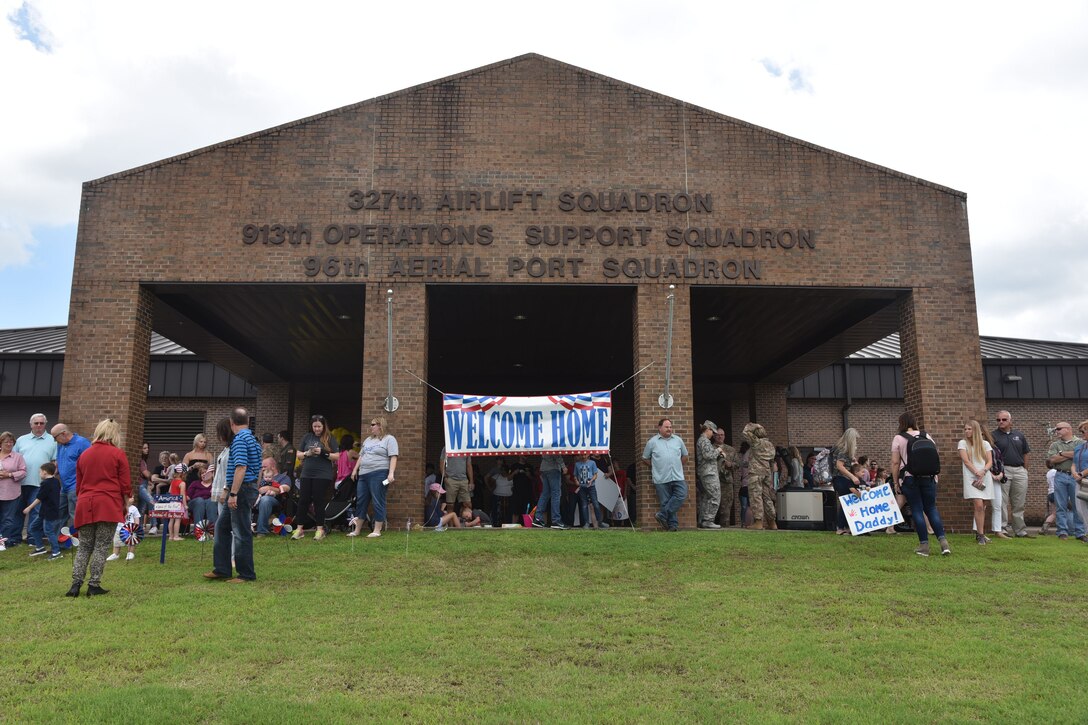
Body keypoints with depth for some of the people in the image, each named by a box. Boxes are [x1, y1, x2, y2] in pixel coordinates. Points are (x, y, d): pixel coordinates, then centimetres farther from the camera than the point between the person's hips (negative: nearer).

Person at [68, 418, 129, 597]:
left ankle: (76, 584, 4)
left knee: (83, 546, 11)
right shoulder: (118, 454, -1)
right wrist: (125, 505, 11)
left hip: (85, 505, 4)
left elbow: (78, 485, 18)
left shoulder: (84, 455, 14)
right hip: (108, 505, -4)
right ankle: (94, 585, 1)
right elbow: (125, 485, -2)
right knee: (101, 547, 0)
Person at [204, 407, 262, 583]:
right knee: (222, 526, 16)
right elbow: (258, 469, 19)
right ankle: (222, 569, 20)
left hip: (242, 490, -10)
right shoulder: (253, 439, 15)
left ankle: (247, 574, 4)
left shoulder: (239, 439, -14)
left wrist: (233, 494, -23)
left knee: (242, 532, -3)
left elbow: (241, 468, -23)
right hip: (250, 487, 10)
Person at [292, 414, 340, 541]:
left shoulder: (330, 439, 0)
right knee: (303, 500, 4)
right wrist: (307, 454, -9)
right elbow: (298, 455, 11)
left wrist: (323, 453, -17)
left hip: (323, 475, -3)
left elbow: (337, 456, -3)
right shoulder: (307, 437, 9)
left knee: (319, 501, 1)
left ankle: (320, 529, 10)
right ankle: (299, 528, 11)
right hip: (307, 474, 3)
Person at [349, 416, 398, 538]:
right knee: (361, 502, 9)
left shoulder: (389, 439, -3)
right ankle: (357, 530, 15)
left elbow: (393, 457, -11)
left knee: (378, 502, -5)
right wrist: (355, 469, 19)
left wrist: (391, 473, -21)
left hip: (378, 474, -7)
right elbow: (361, 456, 25)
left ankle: (377, 531, 0)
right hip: (363, 474, 8)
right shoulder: (368, 440, 20)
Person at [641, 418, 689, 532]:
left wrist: (677, 466, 14)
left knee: (681, 495, -14)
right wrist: (655, 467, 8)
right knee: (666, 502, -2)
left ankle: (663, 515, -6)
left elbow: (685, 456, 22)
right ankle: (673, 524, 4)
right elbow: (645, 459, 9)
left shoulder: (678, 440, 12)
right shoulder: (652, 442, 3)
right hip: (661, 479, -3)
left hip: (677, 477, 3)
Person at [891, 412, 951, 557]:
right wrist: (934, 476, 19)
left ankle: (924, 545, 2)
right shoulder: (927, 436, 7)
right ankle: (943, 541, -2)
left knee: (917, 510, 2)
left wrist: (895, 481, 2)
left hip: (909, 478, -3)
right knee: (931, 508, 11)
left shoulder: (898, 438, -4)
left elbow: (895, 462, -6)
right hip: (928, 477, 3)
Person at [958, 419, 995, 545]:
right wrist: (976, 472, -12)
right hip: (971, 478, -3)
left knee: (983, 507, 3)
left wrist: (983, 471, -12)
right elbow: (966, 461, -2)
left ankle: (980, 534, 12)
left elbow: (990, 462, 5)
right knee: (979, 505, -14)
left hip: (985, 478, 3)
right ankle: (980, 535, -11)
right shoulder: (963, 443, 6)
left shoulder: (985, 444, 12)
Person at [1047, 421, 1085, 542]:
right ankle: (1063, 532, 6)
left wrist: (1062, 454, -5)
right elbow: (1052, 460, -2)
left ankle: (1080, 532, 7)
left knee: (1077, 506, -1)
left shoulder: (1080, 442, 5)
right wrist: (1071, 455, -4)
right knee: (1061, 506, 2)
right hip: (1060, 477, 2)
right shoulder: (1055, 445, 13)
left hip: (1076, 477, -2)